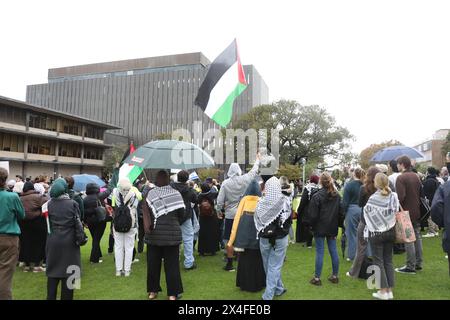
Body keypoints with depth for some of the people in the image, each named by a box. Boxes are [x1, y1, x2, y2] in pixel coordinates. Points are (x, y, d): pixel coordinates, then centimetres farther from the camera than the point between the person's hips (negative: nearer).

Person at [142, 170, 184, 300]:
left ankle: (153, 291, 23)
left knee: (153, 263, 13)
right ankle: (173, 293, 9)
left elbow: (145, 210, -11)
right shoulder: (176, 193, -3)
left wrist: (147, 225, -4)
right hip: (172, 232, -1)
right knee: (172, 263, 5)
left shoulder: (150, 193, -2)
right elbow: (181, 212, -1)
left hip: (154, 233, 1)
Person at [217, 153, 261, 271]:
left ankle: (230, 264, 14)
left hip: (230, 214, -1)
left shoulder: (225, 183, -10)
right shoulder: (244, 180, -7)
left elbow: (220, 201, -9)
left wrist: (222, 209, 12)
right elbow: (254, 171, 12)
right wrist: (258, 159, 27)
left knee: (230, 240, 8)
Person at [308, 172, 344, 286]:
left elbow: (313, 215, -12)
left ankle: (317, 278, 7)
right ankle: (335, 276, 21)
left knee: (319, 252, 0)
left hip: (320, 228, -5)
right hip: (332, 228, 5)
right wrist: (337, 224, 16)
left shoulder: (317, 196, -14)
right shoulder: (337, 195, 4)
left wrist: (312, 226, 3)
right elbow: (341, 212, 8)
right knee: (333, 250, 12)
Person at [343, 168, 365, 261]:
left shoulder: (349, 185, -11)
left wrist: (343, 212, 0)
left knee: (352, 233, 6)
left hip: (352, 210, -3)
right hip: (363, 210, 3)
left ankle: (352, 255, 12)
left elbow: (345, 202, -9)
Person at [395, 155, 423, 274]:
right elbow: (421, 192, 13)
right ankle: (418, 263, 24)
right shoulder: (416, 176, 8)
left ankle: (411, 267, 3)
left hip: (406, 212, -8)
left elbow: (400, 197, -23)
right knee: (417, 237, 14)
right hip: (417, 211, 8)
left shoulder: (401, 178, -17)